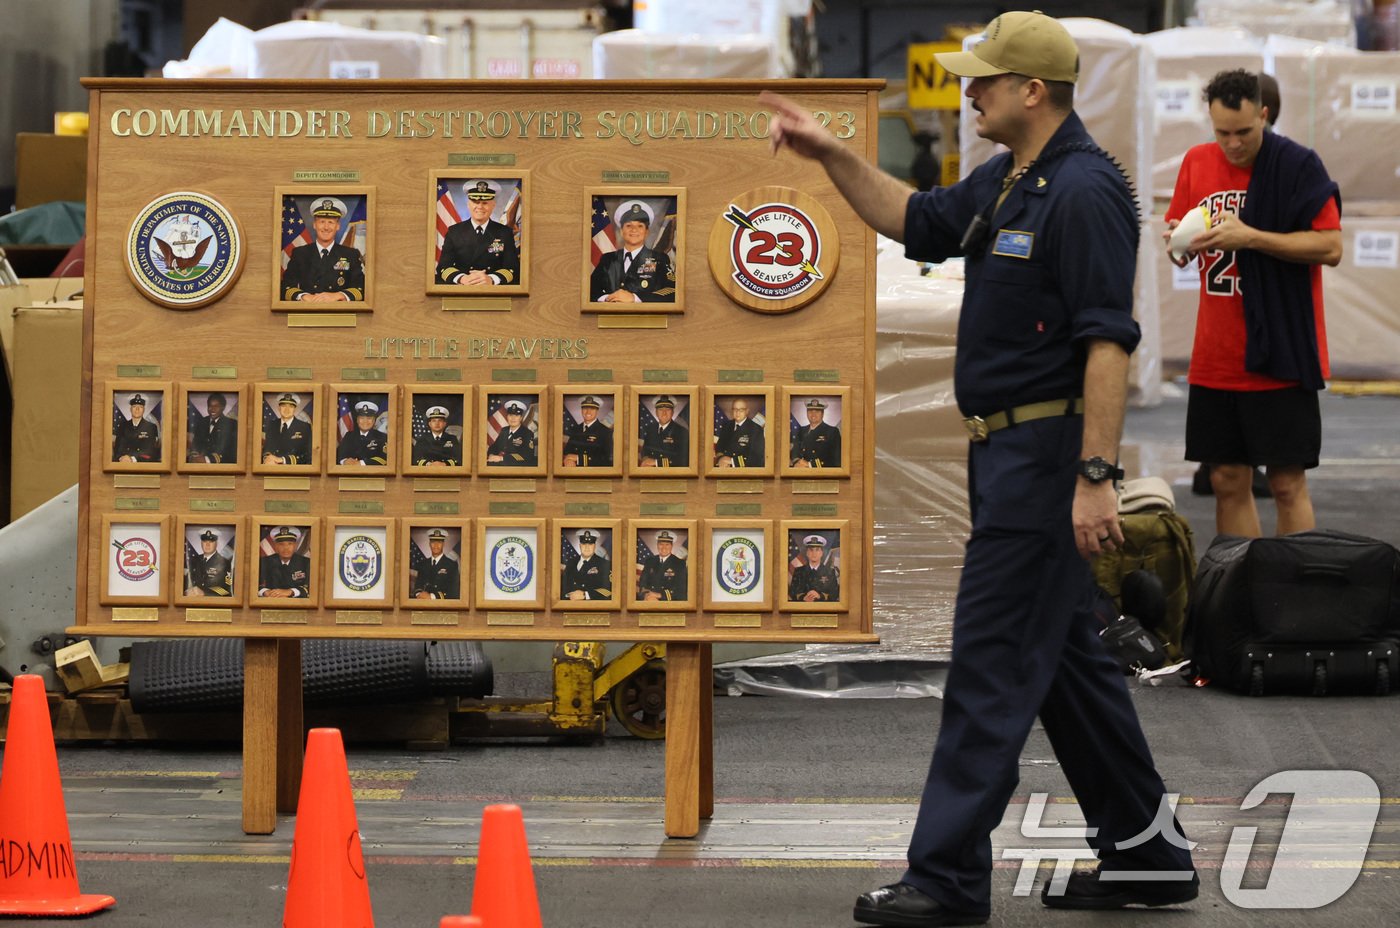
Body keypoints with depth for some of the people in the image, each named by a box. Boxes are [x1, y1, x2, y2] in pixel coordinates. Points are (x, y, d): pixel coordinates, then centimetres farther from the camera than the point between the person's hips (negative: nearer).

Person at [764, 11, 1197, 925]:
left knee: (992, 663, -7)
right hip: (1005, 448, 10)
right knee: (1065, 654, 14)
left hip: (1046, 454, -10)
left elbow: (1108, 341, -23)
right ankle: (1147, 852, 22)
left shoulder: (1085, 189, -18)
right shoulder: (1004, 182, 12)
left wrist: (1096, 477, -27)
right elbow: (917, 222, 26)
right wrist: (831, 153, 14)